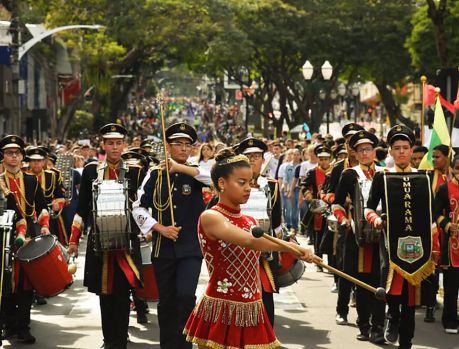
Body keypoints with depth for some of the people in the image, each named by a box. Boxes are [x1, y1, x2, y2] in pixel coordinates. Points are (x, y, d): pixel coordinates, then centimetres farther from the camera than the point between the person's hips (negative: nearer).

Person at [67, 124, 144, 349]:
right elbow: (82, 208, 9)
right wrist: (74, 239, 7)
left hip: (126, 239, -2)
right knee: (104, 291, 8)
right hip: (99, 240, 2)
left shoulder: (134, 170, 2)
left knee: (122, 291, -5)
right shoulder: (91, 170, 5)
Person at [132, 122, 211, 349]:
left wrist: (180, 168, -27)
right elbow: (138, 207, 3)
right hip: (163, 248, 2)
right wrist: (160, 228, -11)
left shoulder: (195, 175, 1)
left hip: (191, 248, -2)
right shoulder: (155, 174, 3)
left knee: (185, 295, -16)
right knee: (166, 300, 9)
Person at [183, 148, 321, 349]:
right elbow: (250, 241, -29)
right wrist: (293, 248, -37)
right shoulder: (210, 217, -11)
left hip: (250, 312, 7)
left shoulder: (250, 222, 13)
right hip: (220, 312, -6)